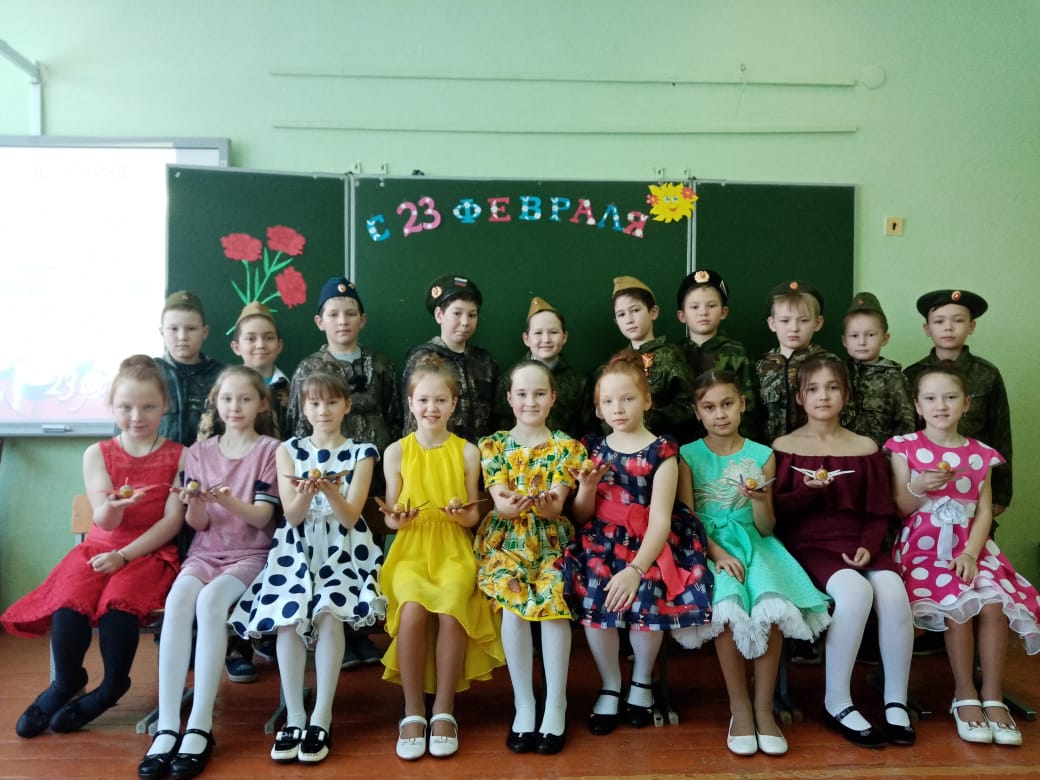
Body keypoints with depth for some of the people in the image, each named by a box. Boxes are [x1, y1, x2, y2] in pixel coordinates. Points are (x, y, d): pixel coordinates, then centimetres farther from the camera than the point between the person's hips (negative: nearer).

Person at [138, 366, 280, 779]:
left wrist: (227, 500, -26)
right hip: (205, 552, 3)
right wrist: (195, 504, -17)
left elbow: (261, 516, -7)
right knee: (178, 599, -30)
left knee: (211, 600, -33)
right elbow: (197, 523, 6)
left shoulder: (270, 450, 1)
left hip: (250, 553, -3)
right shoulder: (199, 451, 11)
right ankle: (167, 727, -30)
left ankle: (200, 727, -29)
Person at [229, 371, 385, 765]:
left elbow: (350, 517, -4)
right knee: (289, 616, -25)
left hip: (342, 548, -1)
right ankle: (294, 716, -12)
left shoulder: (360, 453, 4)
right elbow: (292, 515, 0)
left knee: (329, 612, -28)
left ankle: (322, 718, -17)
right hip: (296, 548, 1)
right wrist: (306, 492, -22)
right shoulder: (288, 450, 8)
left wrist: (330, 490, -24)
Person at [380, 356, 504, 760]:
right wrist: (397, 519, -15)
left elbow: (474, 517, 6)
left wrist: (461, 513, -16)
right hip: (410, 550, 0)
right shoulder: (396, 452, 3)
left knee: (451, 611, -29)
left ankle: (444, 709, -10)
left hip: (454, 550, 0)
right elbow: (390, 516, 7)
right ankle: (413, 711, -11)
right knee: (412, 610, -29)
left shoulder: (467, 452, 3)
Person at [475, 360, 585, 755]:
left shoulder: (566, 447, 2)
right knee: (513, 601, -25)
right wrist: (510, 506, -30)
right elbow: (499, 505, -5)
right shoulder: (494, 445, 4)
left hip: (551, 538, 0)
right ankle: (523, 704, -9)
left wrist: (546, 504, -32)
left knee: (554, 599, -26)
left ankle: (556, 704, -11)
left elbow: (556, 508, -8)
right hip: (506, 538, 0)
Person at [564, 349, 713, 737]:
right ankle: (610, 686, 1)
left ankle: (642, 681, 5)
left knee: (645, 595, -28)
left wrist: (636, 569, -24)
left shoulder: (661, 452, -5)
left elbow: (660, 520, -12)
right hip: (602, 543, 2)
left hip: (649, 546, -2)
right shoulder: (592, 449, 7)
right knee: (593, 594, -25)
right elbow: (581, 518, 8)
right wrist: (586, 489, -13)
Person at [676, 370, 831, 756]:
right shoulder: (688, 456, 2)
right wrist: (717, 553, -19)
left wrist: (760, 501, -18)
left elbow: (766, 528, 3)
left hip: (753, 542, 2)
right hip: (707, 545, -1)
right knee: (728, 606, -31)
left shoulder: (762, 456, 5)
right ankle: (739, 706, -11)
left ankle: (764, 706, -10)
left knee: (773, 606, -29)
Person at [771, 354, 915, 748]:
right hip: (807, 543, -3)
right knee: (855, 589, -32)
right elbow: (774, 511, 0)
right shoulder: (784, 447, 5)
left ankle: (896, 701, -9)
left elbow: (879, 511, 10)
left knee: (893, 590, -28)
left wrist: (868, 546, -8)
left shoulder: (865, 448, 12)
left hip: (857, 543, 3)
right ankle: (837, 702, -15)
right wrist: (806, 491, -18)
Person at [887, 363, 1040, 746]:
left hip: (969, 548, 3)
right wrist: (919, 488, -21)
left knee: (994, 605, -24)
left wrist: (970, 554, -11)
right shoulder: (905, 448, 1)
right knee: (957, 606, -26)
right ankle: (965, 697, -9)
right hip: (922, 547, -3)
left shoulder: (980, 454, 9)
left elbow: (984, 512, 4)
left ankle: (993, 698, -9)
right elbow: (899, 509, 0)